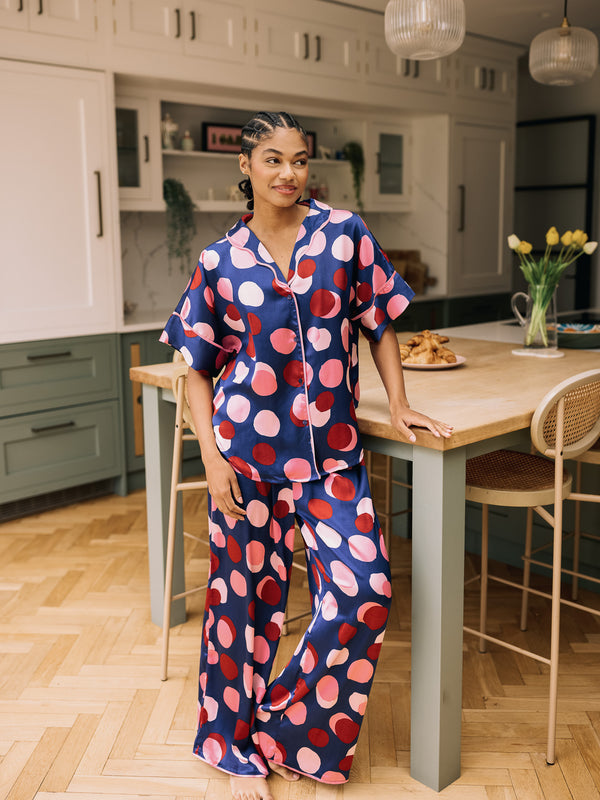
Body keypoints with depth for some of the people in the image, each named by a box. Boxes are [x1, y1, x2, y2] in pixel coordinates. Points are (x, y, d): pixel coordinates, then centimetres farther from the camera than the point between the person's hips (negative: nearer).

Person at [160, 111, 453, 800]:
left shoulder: (345, 234, 4)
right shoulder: (221, 260, 2)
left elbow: (380, 324, 11)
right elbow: (198, 369, 4)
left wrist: (398, 405, 3)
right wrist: (212, 459, -4)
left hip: (332, 447, 1)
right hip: (248, 446, -1)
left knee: (363, 591, -8)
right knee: (247, 592, 7)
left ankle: (288, 726, 19)